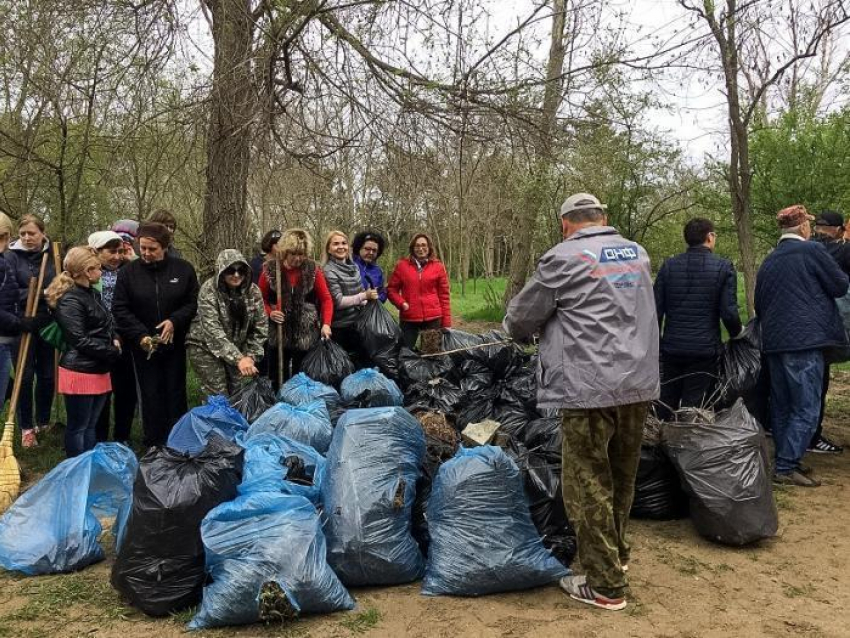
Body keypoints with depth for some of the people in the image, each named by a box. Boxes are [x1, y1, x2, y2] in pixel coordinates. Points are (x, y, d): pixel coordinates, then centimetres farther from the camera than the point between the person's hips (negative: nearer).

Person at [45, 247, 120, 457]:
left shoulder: (92, 294, 13)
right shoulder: (70, 300, -15)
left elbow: (105, 326, 23)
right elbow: (80, 340, -20)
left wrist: (114, 339, 2)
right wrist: (113, 352, -14)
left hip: (99, 370, 9)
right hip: (80, 371, -9)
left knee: (91, 425, 17)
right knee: (78, 427, 3)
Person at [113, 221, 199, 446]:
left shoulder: (183, 269, -2)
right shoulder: (128, 272, -2)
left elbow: (193, 303, 0)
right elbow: (120, 309, -4)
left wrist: (174, 321, -17)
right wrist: (140, 335, -15)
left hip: (175, 344, 1)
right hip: (143, 346, 0)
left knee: (176, 394, 8)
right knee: (150, 396, 4)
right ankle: (154, 445, 13)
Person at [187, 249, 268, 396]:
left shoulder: (253, 291, -9)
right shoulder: (209, 290, -21)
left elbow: (260, 327, -4)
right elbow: (213, 330, -29)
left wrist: (251, 356, -14)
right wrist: (238, 359, -36)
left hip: (235, 347, 4)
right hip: (205, 347, -4)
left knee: (235, 392, 10)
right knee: (218, 396, -7)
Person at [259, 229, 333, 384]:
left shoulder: (313, 269, -2)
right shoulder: (270, 269, -2)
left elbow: (326, 299, 0)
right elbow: (261, 298, 6)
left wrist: (326, 323, -13)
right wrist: (269, 313, -13)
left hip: (307, 335, 0)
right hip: (278, 334, 0)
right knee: (278, 379, 10)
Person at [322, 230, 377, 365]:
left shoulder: (354, 267, 8)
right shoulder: (329, 271, -14)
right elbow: (338, 301, -19)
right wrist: (365, 296, -24)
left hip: (358, 323, 7)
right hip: (341, 328, -7)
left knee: (364, 362, 12)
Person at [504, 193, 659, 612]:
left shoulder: (563, 258, -5)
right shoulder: (638, 254, 14)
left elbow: (520, 318, 0)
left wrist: (520, 332, 24)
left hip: (590, 388, -7)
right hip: (639, 383, 7)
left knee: (590, 484, 4)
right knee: (621, 476, 22)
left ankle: (605, 585, 12)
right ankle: (616, 554, 39)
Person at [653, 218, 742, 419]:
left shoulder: (668, 266, 3)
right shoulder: (723, 267, -5)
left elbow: (656, 310, 1)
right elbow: (729, 312, -9)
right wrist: (736, 334, 11)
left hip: (671, 348, 3)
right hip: (704, 350, -3)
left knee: (665, 409, 15)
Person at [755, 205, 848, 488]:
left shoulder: (768, 261, 13)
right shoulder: (812, 250, -5)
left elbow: (759, 305, 18)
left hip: (773, 342, 7)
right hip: (805, 340, -7)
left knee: (781, 407, 13)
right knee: (806, 408, -3)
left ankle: (785, 461, 20)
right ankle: (786, 467, -5)